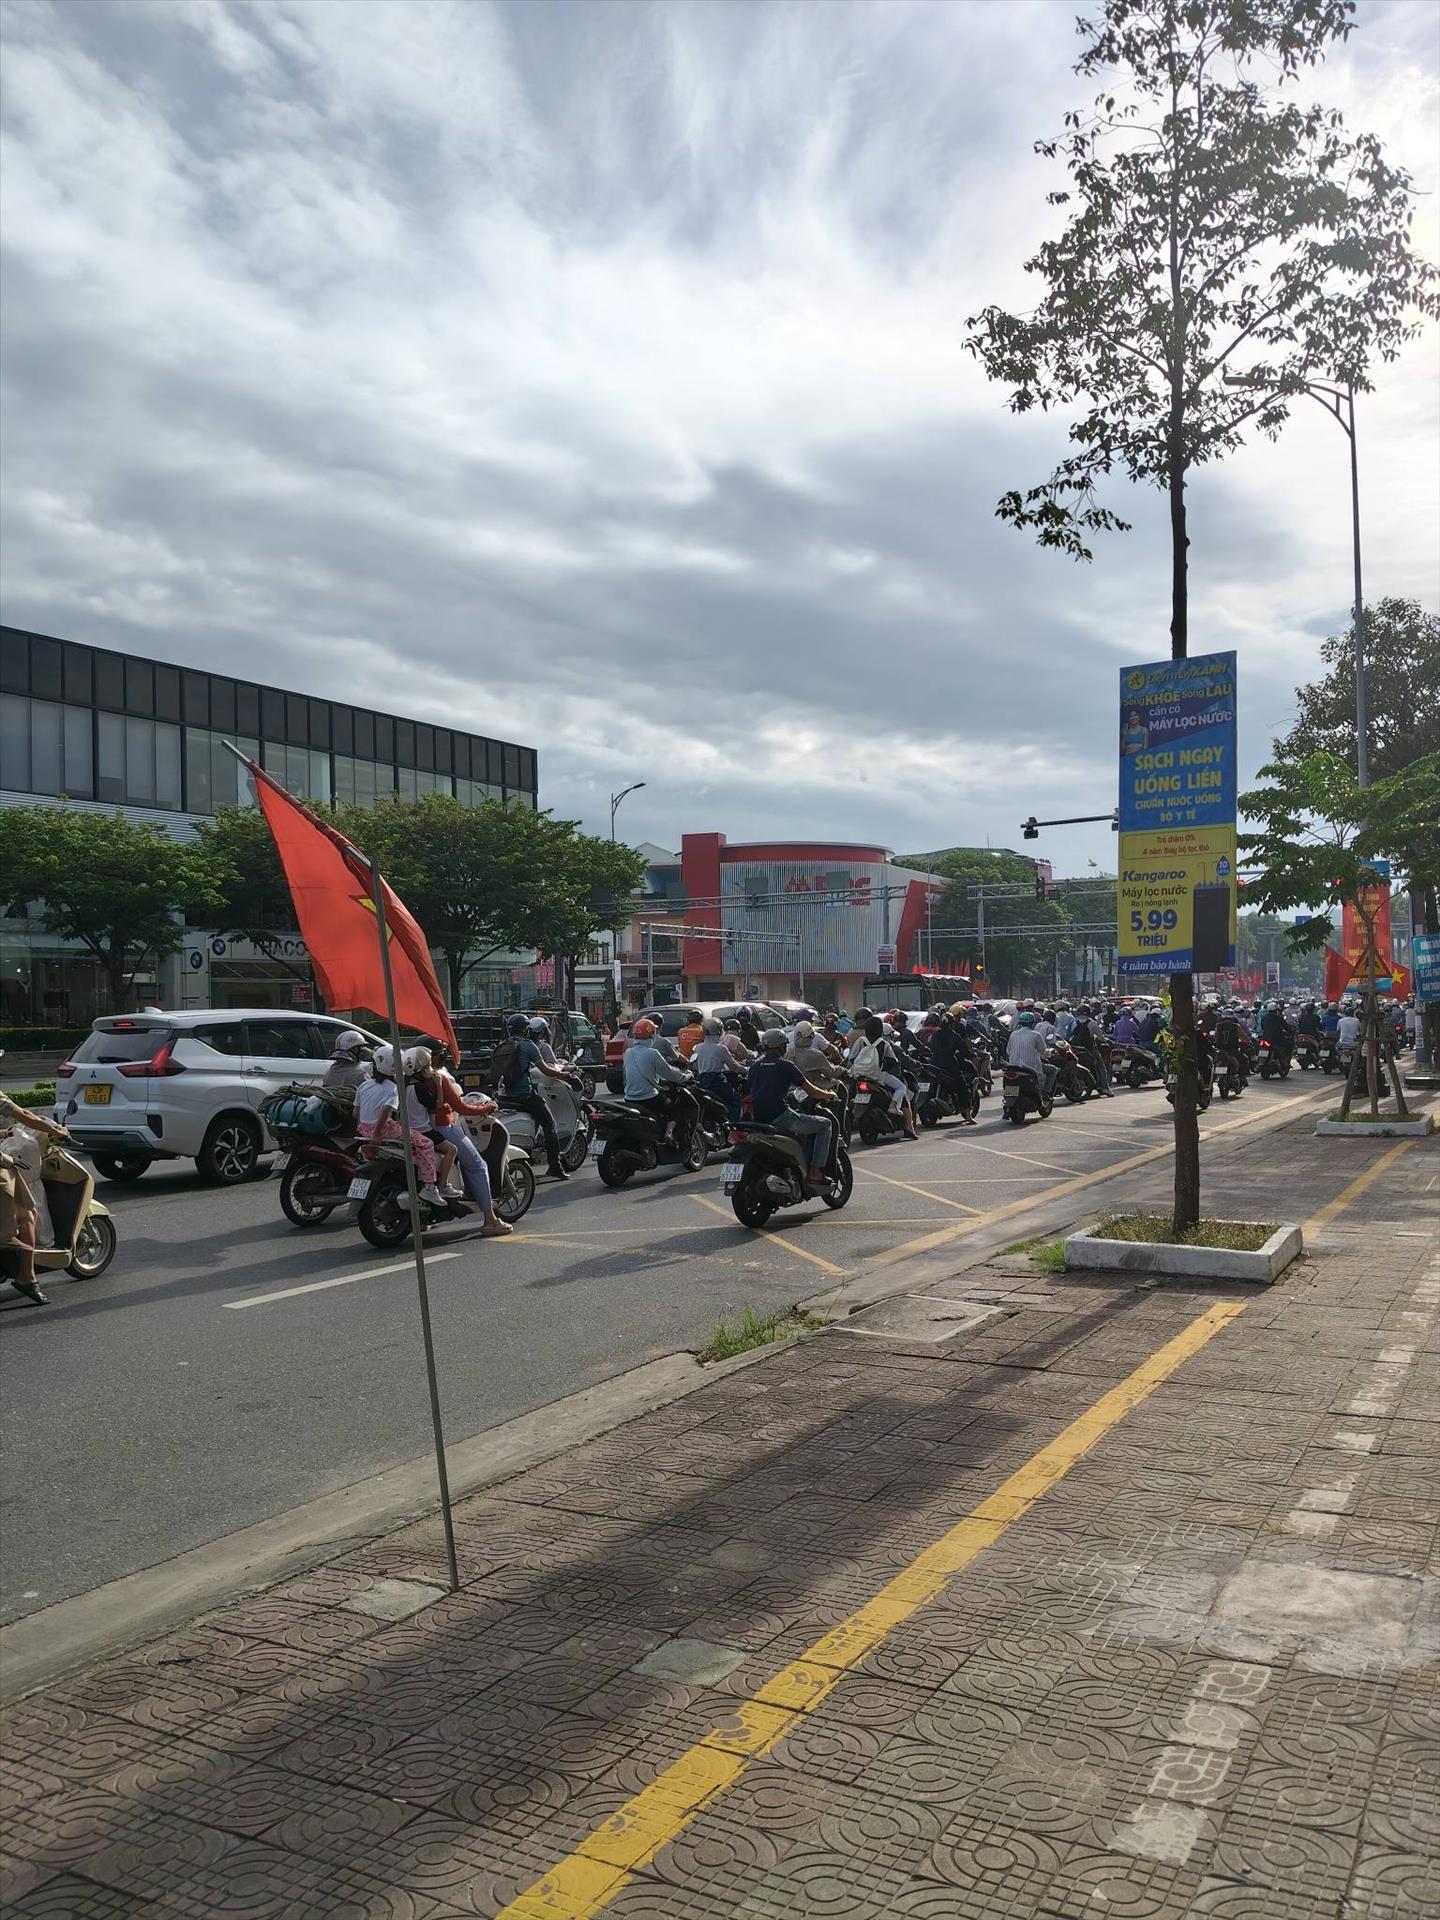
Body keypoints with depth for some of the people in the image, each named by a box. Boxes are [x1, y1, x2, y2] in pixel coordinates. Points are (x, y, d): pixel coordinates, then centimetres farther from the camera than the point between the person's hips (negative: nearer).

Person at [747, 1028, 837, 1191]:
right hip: (780, 1116, -8)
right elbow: (810, 1091, 3)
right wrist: (828, 1095, 21)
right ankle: (815, 1173, -3)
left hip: (758, 1120, 8)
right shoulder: (785, 1065, 0)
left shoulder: (755, 1066, 17)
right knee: (825, 1124, 5)